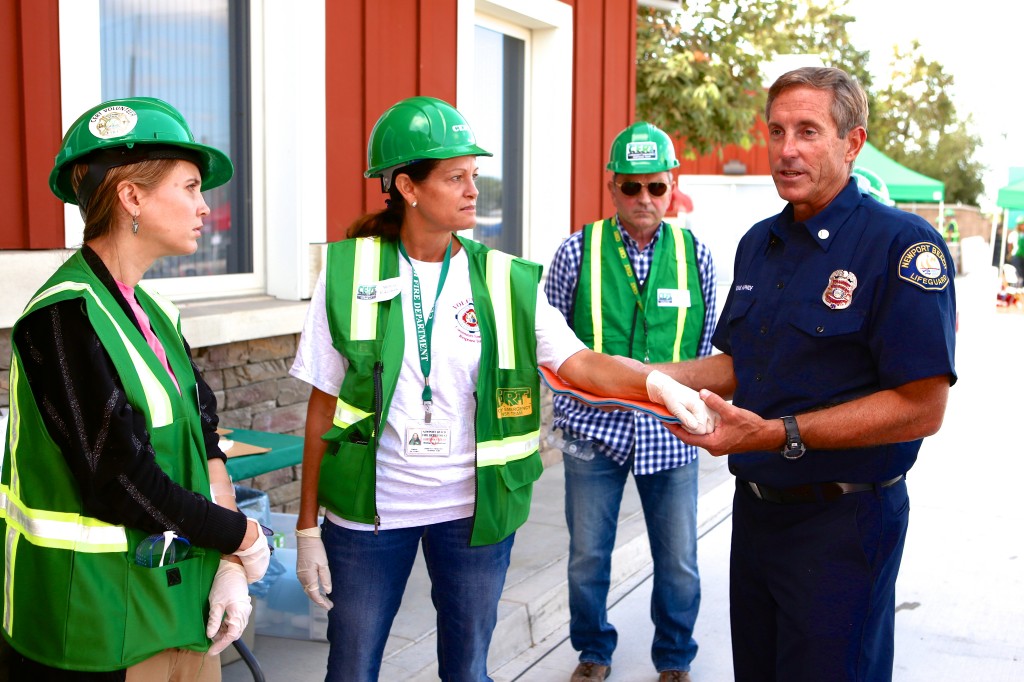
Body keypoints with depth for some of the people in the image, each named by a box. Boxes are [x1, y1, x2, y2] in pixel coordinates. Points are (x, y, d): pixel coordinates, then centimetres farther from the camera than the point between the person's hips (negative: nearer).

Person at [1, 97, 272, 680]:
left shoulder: (153, 313, 7)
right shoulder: (65, 316, -18)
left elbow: (204, 443, 6)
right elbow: (123, 484, -21)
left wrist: (230, 566, -5)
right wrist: (244, 538, -10)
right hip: (100, 631, -7)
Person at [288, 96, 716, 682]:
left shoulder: (506, 281, -2)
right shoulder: (349, 273, -5)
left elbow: (578, 361, -9)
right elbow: (324, 405, -2)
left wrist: (654, 381, -29)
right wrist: (308, 525, -1)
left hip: (475, 508, 1)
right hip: (369, 507, 0)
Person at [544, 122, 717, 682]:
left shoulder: (695, 255, 2)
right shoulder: (578, 251, -3)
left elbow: (706, 342, 13)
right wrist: (574, 400, 5)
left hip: (670, 433, 1)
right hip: (593, 430, -1)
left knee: (678, 560, 9)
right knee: (587, 556, 10)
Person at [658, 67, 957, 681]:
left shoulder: (902, 244, -16)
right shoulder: (759, 243, 8)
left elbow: (921, 408, -20)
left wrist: (779, 435, -27)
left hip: (843, 521, -7)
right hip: (755, 508, 7)